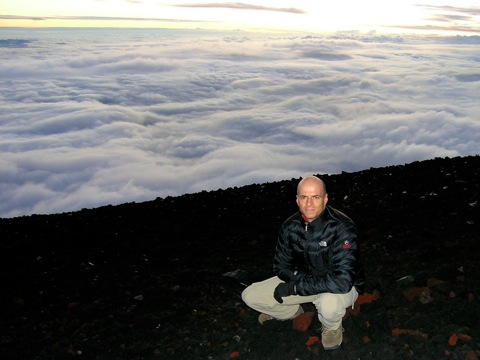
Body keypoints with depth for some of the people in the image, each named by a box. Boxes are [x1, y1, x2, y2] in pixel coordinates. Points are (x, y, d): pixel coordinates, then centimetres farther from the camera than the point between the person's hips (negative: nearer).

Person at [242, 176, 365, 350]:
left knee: (329, 303, -41)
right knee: (250, 296, -6)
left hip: (341, 287, -5)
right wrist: (302, 279, -23)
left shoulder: (342, 227, -29)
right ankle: (292, 311, 25)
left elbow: (342, 281, -37)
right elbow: (281, 266, -2)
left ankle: (332, 327, -1)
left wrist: (296, 287, -32)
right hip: (302, 278, 5)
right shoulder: (290, 226, -11)